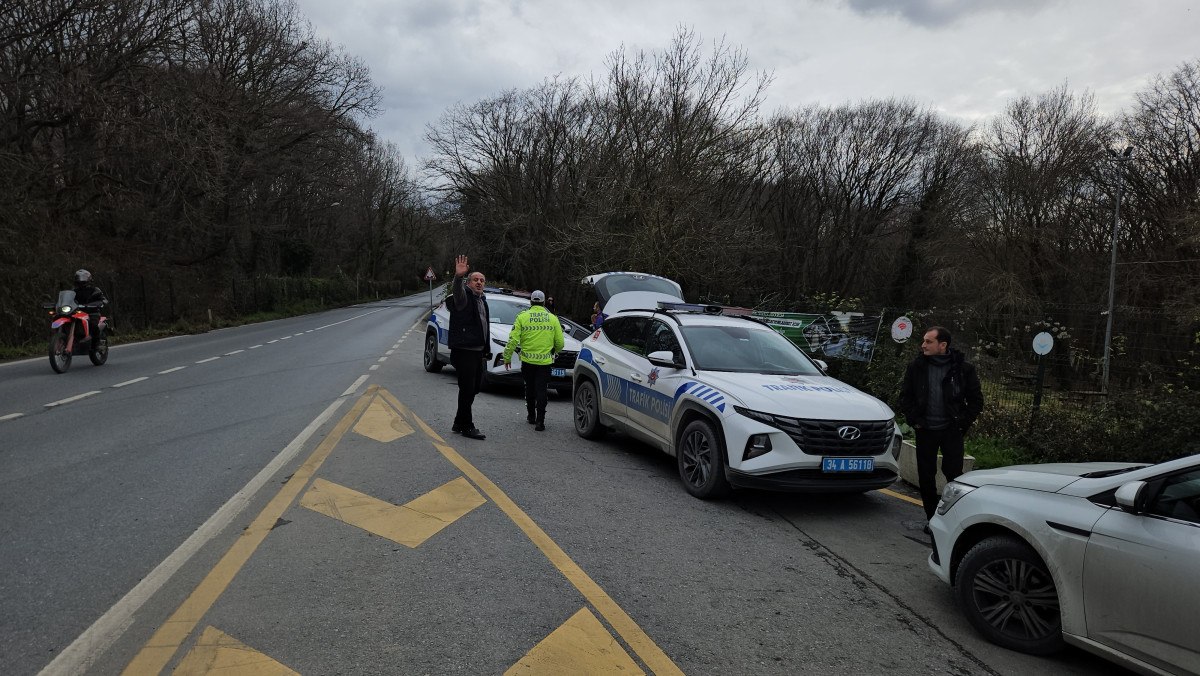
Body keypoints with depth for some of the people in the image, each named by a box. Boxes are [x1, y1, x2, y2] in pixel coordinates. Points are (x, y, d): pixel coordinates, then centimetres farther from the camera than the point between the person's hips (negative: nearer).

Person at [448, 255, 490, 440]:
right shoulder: (464, 296, -6)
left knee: (474, 388, 13)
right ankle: (466, 426, 3)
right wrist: (458, 277, -53)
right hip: (464, 351, -8)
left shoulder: (482, 301, 19)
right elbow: (456, 291, -31)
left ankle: (459, 423, 25)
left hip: (478, 351, 9)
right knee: (467, 389, -5)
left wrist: (486, 351, 20)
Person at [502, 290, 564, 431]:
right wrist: (555, 352, 24)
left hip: (527, 360, 0)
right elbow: (560, 343, 2)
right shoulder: (553, 318, 1)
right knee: (541, 391, 1)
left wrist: (507, 357, 4)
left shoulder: (523, 316, -3)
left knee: (530, 389, 17)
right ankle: (540, 421, -5)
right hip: (545, 361, 0)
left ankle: (531, 416, 28)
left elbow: (513, 340, -7)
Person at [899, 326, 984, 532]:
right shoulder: (917, 367, 0)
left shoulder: (963, 368, -5)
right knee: (926, 476, 6)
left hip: (952, 431, -2)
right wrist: (914, 420, -1)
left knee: (954, 474, -4)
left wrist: (963, 422, -4)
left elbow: (976, 400, 2)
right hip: (925, 430, 2)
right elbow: (905, 397, 8)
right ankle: (932, 518, 18)